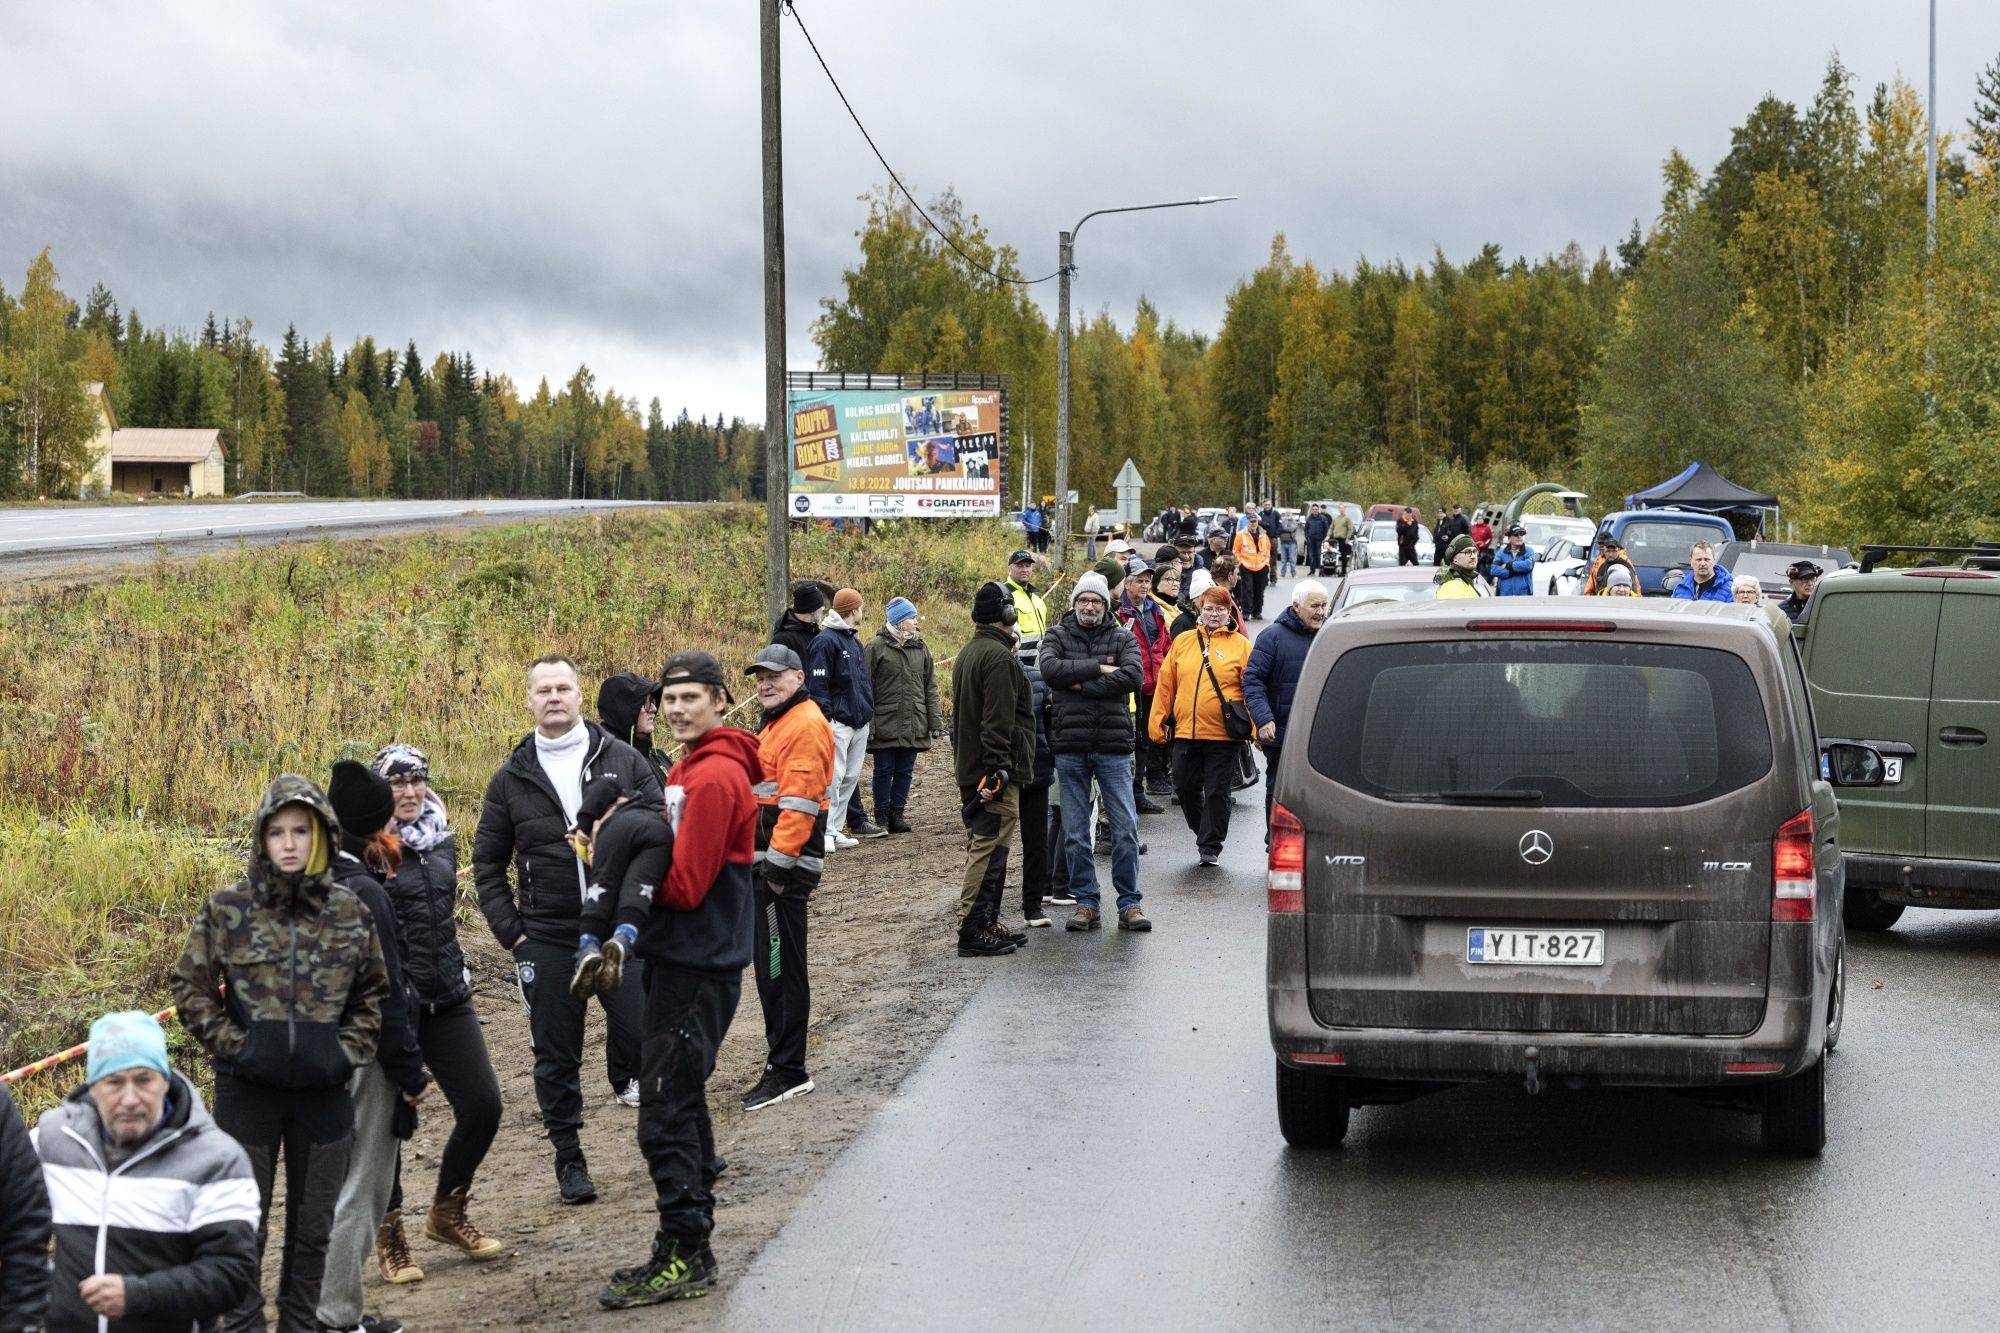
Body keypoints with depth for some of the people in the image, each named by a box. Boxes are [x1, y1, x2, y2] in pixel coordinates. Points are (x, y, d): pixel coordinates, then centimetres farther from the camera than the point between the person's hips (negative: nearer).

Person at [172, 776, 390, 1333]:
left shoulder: (349, 910, 1)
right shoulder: (226, 909, -6)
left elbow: (373, 991, 12)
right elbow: (191, 988, 0)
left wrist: (350, 1050, 0)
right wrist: (230, 1043, -8)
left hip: (323, 1090, 2)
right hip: (247, 1088, -2)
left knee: (313, 1226, 13)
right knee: (246, 1225, 5)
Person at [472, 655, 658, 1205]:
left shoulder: (622, 760, 2)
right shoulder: (511, 778, 5)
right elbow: (487, 860, 12)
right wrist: (509, 930, 3)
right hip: (548, 940, 1)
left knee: (640, 1030, -8)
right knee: (556, 1056, 6)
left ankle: (626, 1079, 24)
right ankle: (568, 1157, 18)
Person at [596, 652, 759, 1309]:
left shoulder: (716, 776, -17)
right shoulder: (689, 768, 16)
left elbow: (684, 884, -19)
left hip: (698, 969, -10)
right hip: (681, 959, 10)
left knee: (666, 1112, -8)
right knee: (681, 1107, 16)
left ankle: (683, 1256, -3)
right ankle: (688, 1248, 25)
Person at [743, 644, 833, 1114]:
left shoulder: (804, 725, -14)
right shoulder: (778, 723, 20)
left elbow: (798, 800, -21)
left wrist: (780, 863, -23)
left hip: (786, 865, -11)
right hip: (766, 862, 11)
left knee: (781, 969, -7)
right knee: (769, 967, 15)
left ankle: (787, 1072, -3)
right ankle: (782, 1063, 22)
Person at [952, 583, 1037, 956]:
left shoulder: (968, 653, 18)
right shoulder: (998, 656, -15)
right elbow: (998, 719, -21)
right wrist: (998, 768, -23)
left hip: (969, 768, 11)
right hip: (994, 770, -11)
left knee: (981, 848, 15)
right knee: (989, 849, -9)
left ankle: (986, 924, 21)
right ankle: (973, 930, -11)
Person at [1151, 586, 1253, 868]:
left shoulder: (1240, 645, 2)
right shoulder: (1183, 642, 10)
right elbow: (1165, 684, 12)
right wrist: (1158, 723, 7)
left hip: (1223, 735, -3)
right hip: (1185, 731, 3)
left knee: (1217, 791, 1)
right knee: (1186, 787, 8)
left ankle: (1211, 847, 11)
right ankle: (1204, 832, 29)